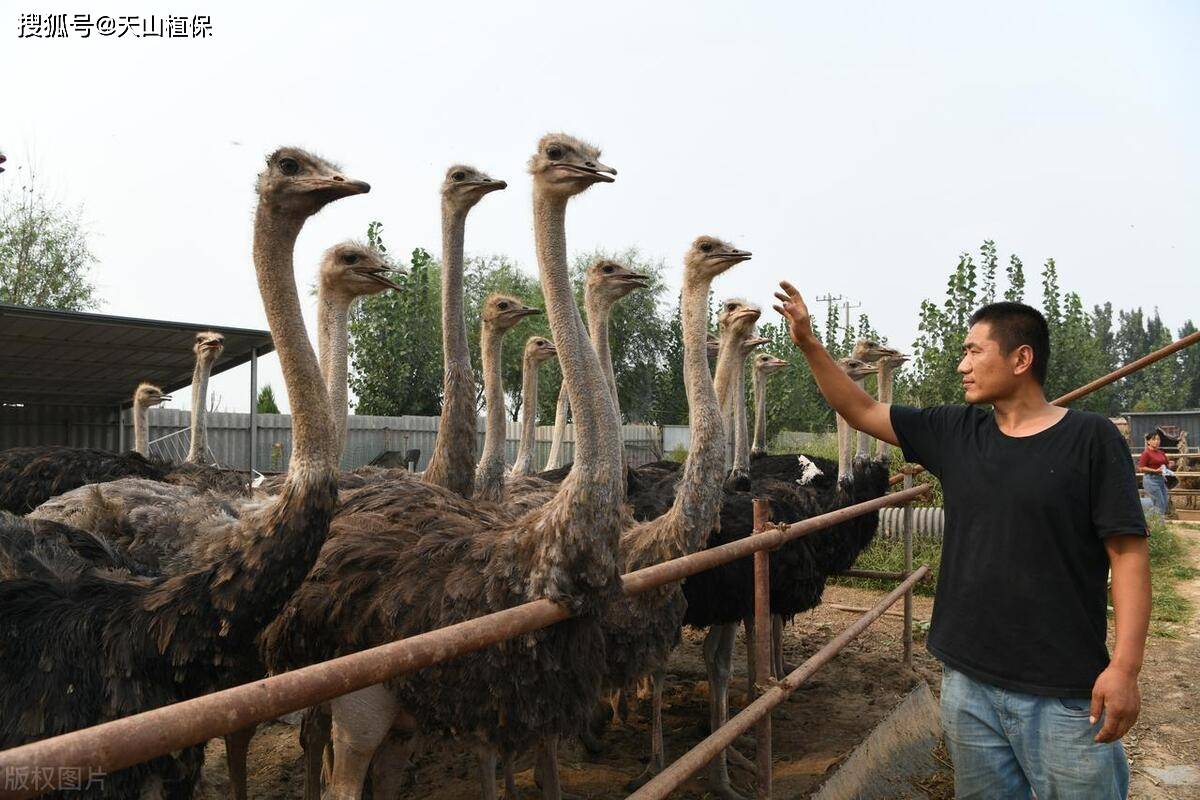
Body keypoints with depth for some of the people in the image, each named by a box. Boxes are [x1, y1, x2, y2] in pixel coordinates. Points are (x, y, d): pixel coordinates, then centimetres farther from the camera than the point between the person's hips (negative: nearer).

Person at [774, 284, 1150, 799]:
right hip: (966, 679, 5)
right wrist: (808, 343, 3)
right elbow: (862, 411, 9)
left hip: (1063, 693, -4)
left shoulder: (1090, 439, -8)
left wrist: (1125, 666, -15)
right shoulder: (955, 432, 4)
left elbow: (1128, 553, -10)